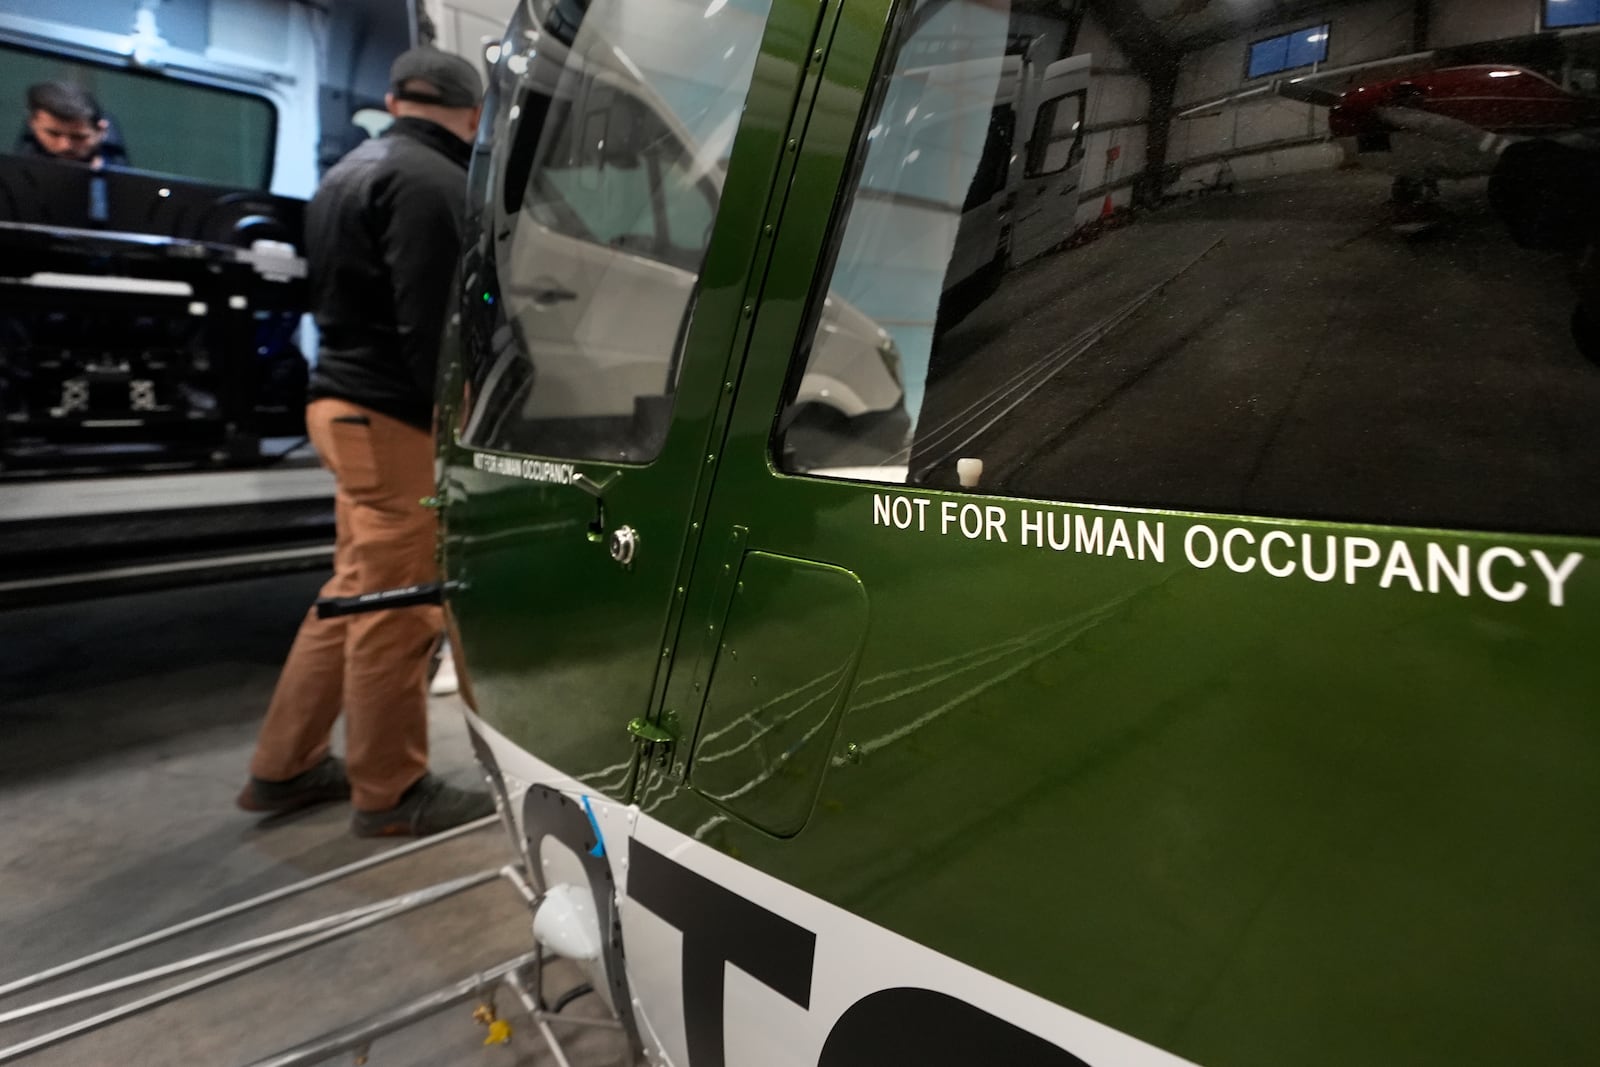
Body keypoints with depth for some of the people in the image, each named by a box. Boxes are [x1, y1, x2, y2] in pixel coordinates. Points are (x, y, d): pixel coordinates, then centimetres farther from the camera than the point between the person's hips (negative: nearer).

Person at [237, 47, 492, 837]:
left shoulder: (348, 173, 20)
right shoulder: (431, 182, -12)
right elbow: (434, 324, -21)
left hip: (346, 402, 10)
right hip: (395, 418, -10)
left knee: (356, 597, 18)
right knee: (396, 612, -1)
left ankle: (283, 768, 28)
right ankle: (390, 793, 12)